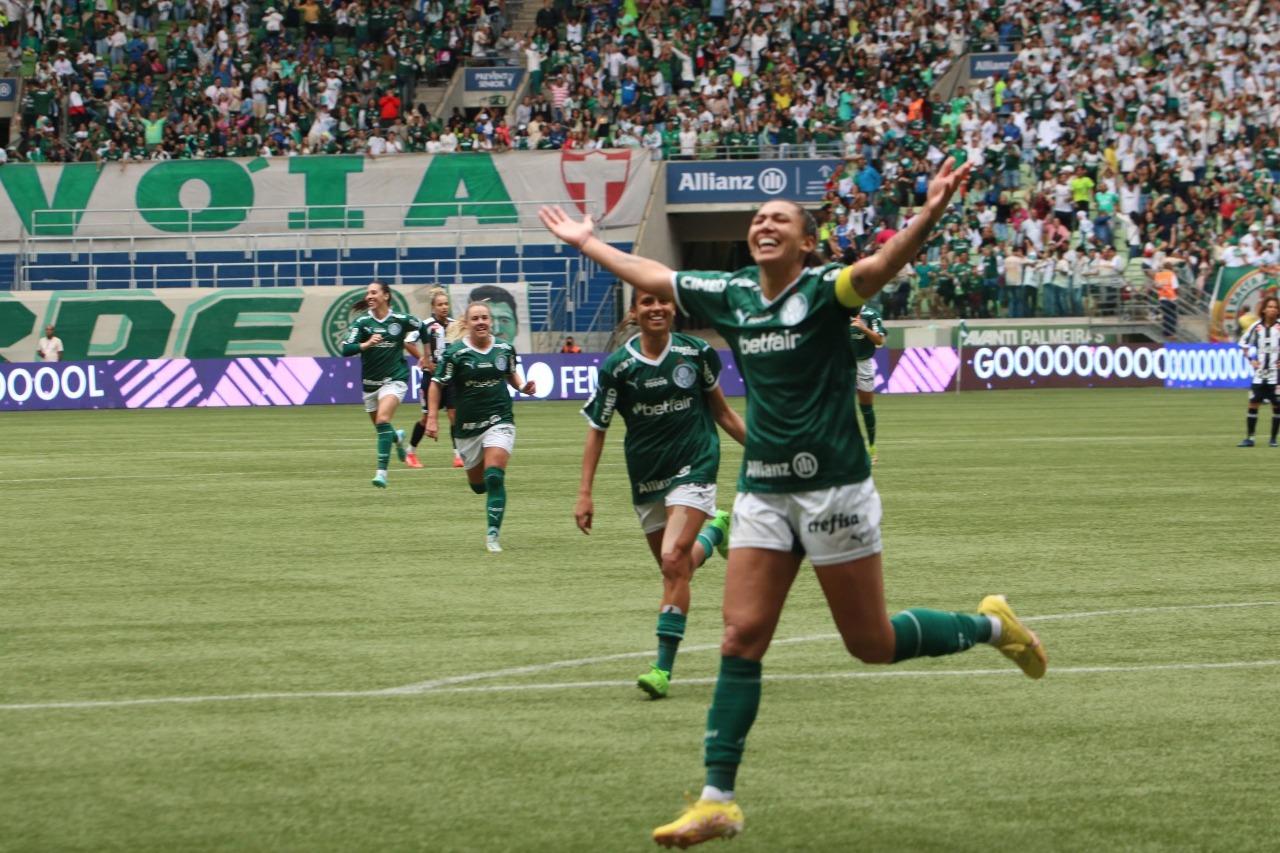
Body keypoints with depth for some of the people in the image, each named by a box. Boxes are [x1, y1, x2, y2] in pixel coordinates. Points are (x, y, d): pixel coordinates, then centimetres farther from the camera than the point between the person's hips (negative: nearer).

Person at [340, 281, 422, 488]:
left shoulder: (401, 320, -7)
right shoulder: (361, 322, -6)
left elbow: (423, 328, 13)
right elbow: (346, 349, -17)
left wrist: (423, 356, 21)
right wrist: (366, 344, -34)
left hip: (394, 379, -4)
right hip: (370, 382, 4)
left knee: (382, 420, -24)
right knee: (380, 427, 17)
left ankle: (382, 471, -25)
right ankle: (397, 438, 54)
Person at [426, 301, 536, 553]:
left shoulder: (505, 349, 0)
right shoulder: (455, 353, -9)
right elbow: (437, 384, -3)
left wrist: (522, 386, -1)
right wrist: (432, 418, -10)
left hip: (500, 421, 0)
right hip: (468, 426, 0)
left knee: (494, 478, -17)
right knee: (478, 484, 11)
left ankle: (492, 535, -12)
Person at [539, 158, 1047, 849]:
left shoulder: (824, 290, -9)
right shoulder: (731, 296, 7)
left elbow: (882, 265, -30)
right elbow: (651, 276, 23)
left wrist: (928, 216, -48)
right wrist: (587, 242, 32)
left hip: (833, 487, -5)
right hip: (762, 492, 5)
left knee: (872, 643, 2)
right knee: (740, 639, -3)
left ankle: (991, 625, 28)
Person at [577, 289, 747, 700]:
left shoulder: (696, 352, -4)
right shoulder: (618, 366, -6)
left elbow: (721, 411, 10)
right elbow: (596, 429, 1)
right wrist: (585, 492, -2)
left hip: (694, 468, -3)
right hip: (646, 480, 3)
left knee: (674, 561, -19)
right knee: (677, 570, 12)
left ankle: (664, 666, -16)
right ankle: (714, 530, 46)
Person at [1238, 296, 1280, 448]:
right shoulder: (1256, 327, 1)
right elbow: (1244, 343, 15)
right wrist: (1251, 359, 3)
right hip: (1260, 373, 2)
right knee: (1253, 403, -1)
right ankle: (1249, 438, 4)